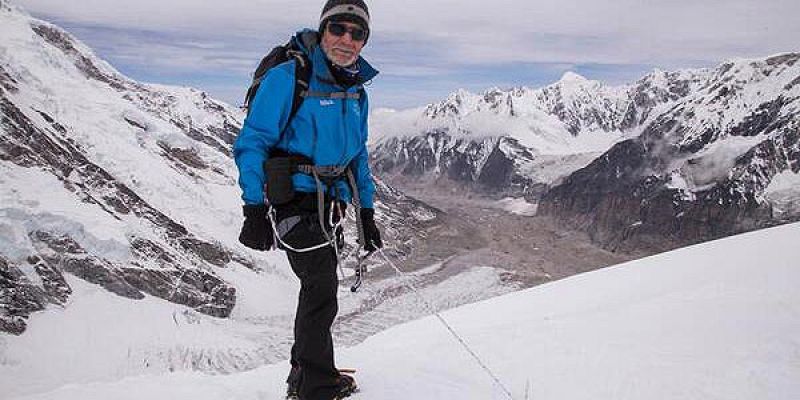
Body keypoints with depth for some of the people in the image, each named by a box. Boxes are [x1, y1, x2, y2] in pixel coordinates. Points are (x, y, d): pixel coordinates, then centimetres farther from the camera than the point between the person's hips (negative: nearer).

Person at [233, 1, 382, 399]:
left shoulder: (356, 93, 10)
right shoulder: (288, 78, -12)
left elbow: (358, 157, 19)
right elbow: (252, 142, -13)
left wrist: (367, 212, 16)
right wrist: (254, 210, -18)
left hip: (329, 203, 8)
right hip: (294, 198, -8)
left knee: (319, 287, 16)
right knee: (321, 289, -9)